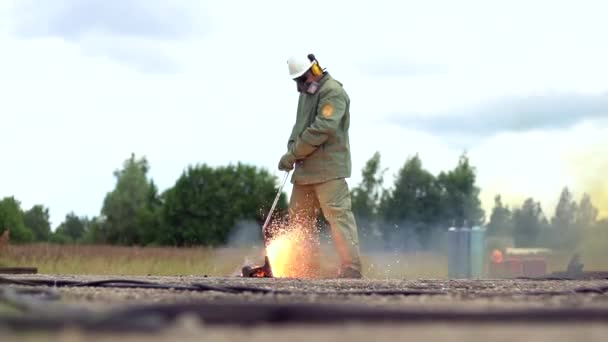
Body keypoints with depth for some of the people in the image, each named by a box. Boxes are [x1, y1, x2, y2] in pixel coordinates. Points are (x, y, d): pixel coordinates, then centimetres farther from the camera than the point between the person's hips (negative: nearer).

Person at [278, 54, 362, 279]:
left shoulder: (333, 93, -12)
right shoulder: (307, 93, 19)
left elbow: (322, 128, -21)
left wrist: (293, 154, -18)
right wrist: (292, 148, 0)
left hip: (329, 167, -10)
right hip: (306, 168, 10)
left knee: (338, 215, -14)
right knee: (298, 217, 11)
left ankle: (351, 268, -16)